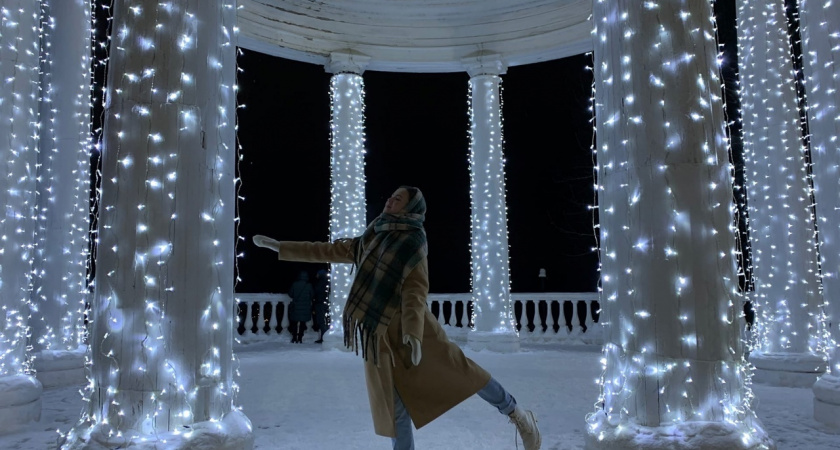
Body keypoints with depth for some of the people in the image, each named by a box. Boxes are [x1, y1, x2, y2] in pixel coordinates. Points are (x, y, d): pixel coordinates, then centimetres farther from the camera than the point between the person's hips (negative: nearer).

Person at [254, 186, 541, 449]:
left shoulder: (413, 242, 0)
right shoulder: (370, 240, 17)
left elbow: (415, 290, -10)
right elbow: (329, 252, 23)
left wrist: (413, 332, -25)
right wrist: (278, 246, 23)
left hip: (405, 326, -5)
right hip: (379, 334, 5)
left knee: (457, 371, -6)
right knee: (395, 405, 8)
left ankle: (516, 414, 10)